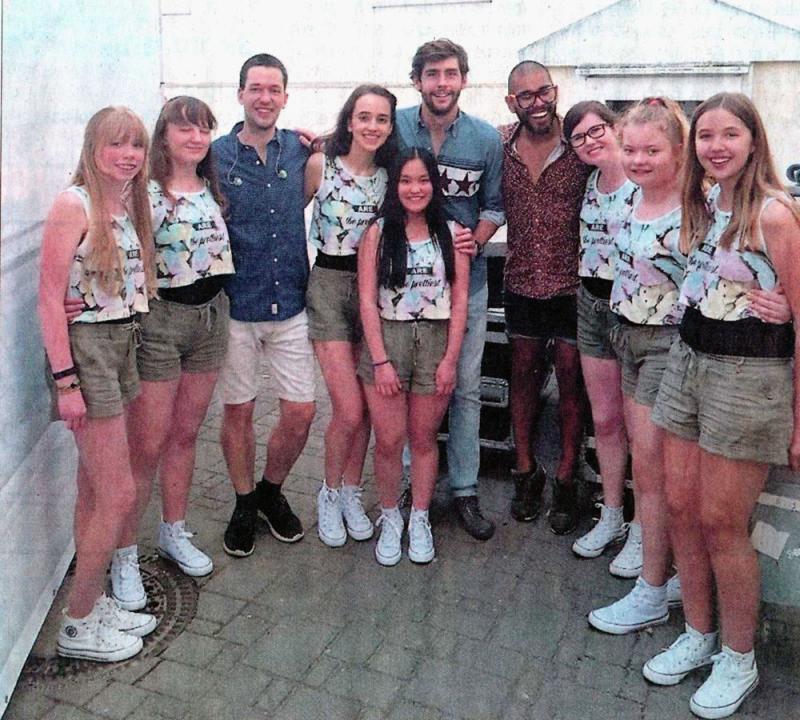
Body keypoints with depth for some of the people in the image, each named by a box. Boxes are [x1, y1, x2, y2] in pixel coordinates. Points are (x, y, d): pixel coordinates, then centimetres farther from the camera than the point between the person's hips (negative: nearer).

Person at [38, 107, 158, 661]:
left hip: (124, 345, 8)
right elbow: (50, 296, -15)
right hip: (85, 347, -7)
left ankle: (95, 601, 28)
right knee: (121, 496, -4)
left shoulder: (131, 204, 11)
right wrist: (66, 381, -18)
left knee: (94, 491, 15)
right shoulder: (74, 204, -12)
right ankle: (78, 625, 12)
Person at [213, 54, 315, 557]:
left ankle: (272, 491, 30)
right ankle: (244, 504, 30)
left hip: (290, 304, 2)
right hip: (235, 306, -2)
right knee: (239, 410, 9)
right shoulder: (216, 154, -3)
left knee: (301, 411, 3)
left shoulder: (300, 150, 4)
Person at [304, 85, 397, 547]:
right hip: (329, 286, -3)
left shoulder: (390, 176, 5)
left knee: (365, 408, 8)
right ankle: (330, 494, 17)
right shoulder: (321, 165, -3)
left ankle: (351, 495, 27)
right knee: (349, 410, -9)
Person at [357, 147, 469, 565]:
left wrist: (450, 359, -5)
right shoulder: (378, 233, 2)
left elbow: (460, 300, 2)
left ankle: (419, 520, 26)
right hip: (386, 340, 0)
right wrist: (381, 360, -9)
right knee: (388, 441, 0)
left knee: (423, 438, 9)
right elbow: (367, 300, -3)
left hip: (436, 342, 1)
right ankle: (390, 519, 22)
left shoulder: (451, 233, 4)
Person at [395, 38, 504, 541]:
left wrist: (474, 241, -10)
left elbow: (494, 206, 8)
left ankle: (465, 490, 18)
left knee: (466, 387, 5)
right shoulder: (394, 128, -2)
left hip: (466, 278, 0)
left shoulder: (488, 139, -1)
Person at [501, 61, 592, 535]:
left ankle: (566, 482, 20)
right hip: (521, 283, 3)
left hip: (572, 283, -3)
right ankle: (526, 471, 28)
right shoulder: (499, 146, 0)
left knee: (572, 381, 6)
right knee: (524, 376, 12)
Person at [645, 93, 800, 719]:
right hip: (689, 361, 7)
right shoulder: (704, 204, 10)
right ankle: (698, 636, 29)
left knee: (720, 523, 1)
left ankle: (738, 660, 23)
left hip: (750, 375, -7)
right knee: (680, 507, 10)